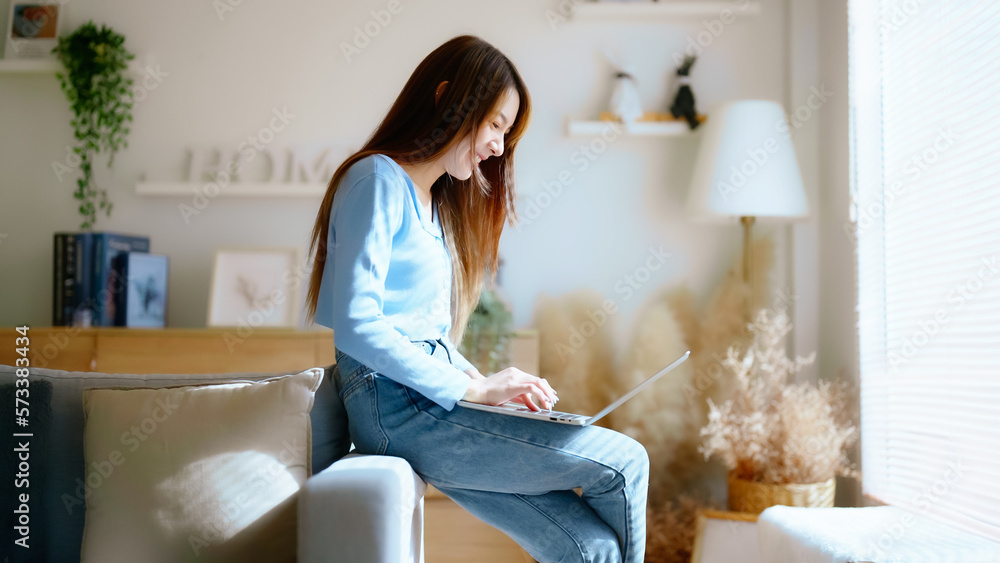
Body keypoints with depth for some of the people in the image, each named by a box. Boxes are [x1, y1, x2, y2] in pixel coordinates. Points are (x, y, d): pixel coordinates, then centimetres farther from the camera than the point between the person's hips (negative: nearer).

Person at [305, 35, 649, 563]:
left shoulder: (436, 201, 23)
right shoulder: (377, 178, -6)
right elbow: (355, 325, -18)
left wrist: (480, 380, 4)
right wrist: (472, 389, -17)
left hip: (428, 404, 9)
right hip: (393, 406, -9)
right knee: (624, 463, -12)